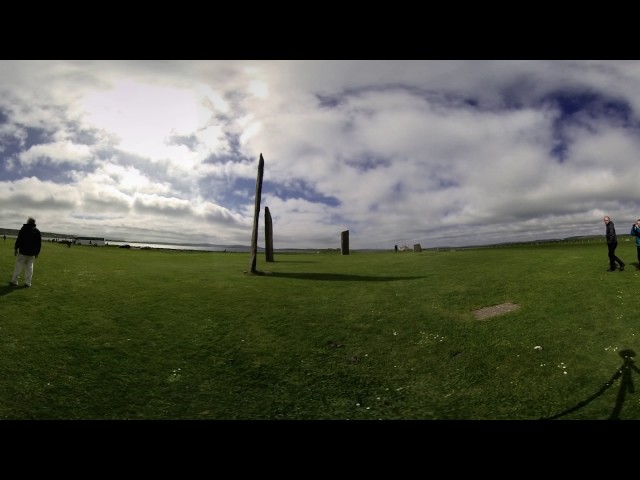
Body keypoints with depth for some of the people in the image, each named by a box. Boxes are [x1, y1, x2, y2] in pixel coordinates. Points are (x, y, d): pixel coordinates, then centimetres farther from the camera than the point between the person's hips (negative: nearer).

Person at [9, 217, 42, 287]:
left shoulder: (24, 228, -4)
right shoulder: (37, 231, 9)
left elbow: (19, 239, -9)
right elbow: (39, 243, 10)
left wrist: (15, 248, -2)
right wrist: (37, 252, 15)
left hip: (23, 251, -3)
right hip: (32, 253, 3)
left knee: (19, 266, 4)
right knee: (29, 267, 6)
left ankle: (14, 281, 8)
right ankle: (28, 283, 6)